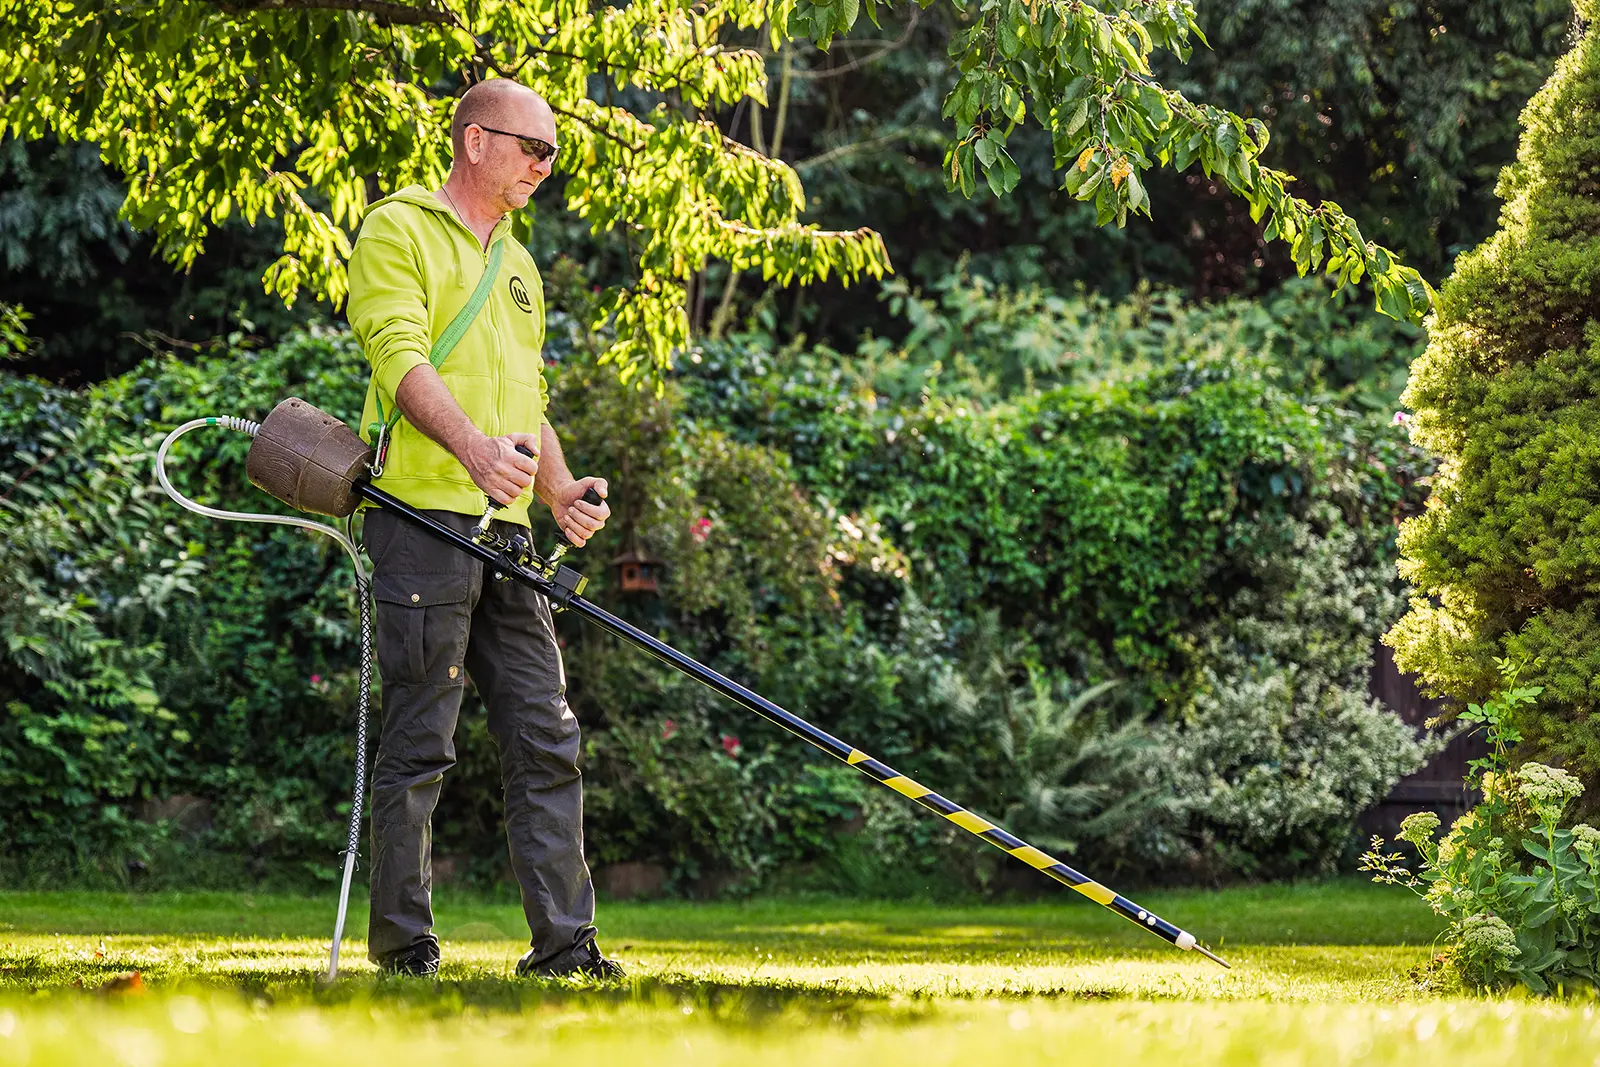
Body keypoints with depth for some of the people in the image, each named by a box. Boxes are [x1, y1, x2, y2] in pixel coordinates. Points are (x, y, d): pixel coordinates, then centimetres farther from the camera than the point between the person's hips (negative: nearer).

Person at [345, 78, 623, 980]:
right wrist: (473, 448, -31)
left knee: (547, 740, 3)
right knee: (420, 744, -5)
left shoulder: (519, 265, 25)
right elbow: (400, 356, -15)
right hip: (423, 515, -8)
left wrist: (559, 490, 9)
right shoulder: (400, 230, -1)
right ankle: (404, 949, 0)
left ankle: (563, 940, 5)